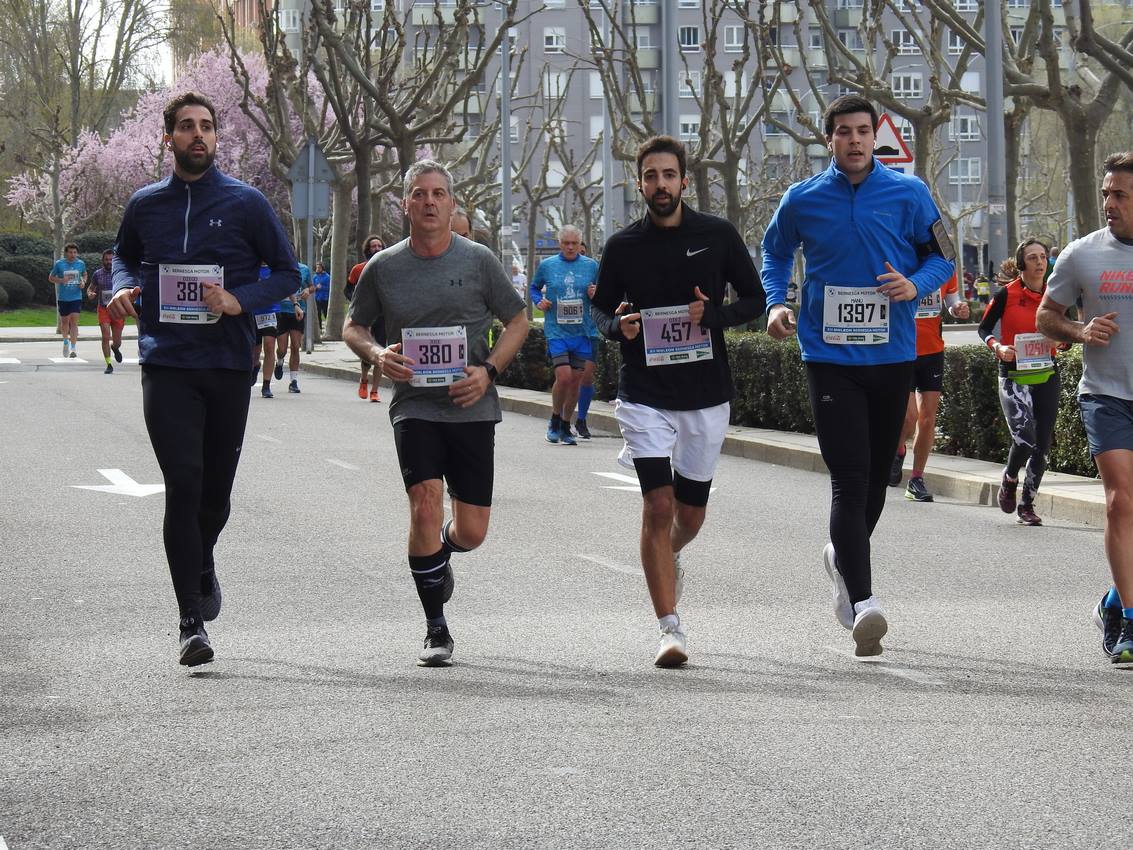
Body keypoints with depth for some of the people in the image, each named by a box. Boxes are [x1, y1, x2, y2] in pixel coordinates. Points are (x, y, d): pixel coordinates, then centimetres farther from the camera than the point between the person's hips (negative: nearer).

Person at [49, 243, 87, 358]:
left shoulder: (81, 264, 2)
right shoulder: (59, 264, -4)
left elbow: (84, 275, 20)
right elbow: (51, 278, 4)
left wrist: (83, 282, -2)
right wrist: (61, 280, -16)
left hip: (76, 298, 0)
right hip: (63, 298, 0)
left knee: (74, 322, -11)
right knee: (65, 321, 13)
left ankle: (73, 349, -14)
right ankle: (66, 341, 40)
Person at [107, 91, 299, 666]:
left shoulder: (245, 203, 1)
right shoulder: (145, 205, 7)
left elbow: (287, 272, 5)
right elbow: (124, 255, 26)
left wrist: (240, 300, -13)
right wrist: (124, 288, 3)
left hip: (228, 364, 0)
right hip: (166, 365, 0)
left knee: (216, 489, 10)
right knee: (183, 484, -12)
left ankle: (202, 563, 44)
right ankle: (192, 621, -11)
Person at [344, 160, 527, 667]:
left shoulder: (478, 261, 1)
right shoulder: (383, 269, 3)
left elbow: (517, 321, 8)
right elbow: (353, 327, 15)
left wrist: (489, 370, -8)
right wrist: (376, 354, -7)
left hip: (471, 409, 1)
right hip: (413, 405, -1)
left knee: (472, 532, 2)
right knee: (425, 504, -20)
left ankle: (440, 551, 42)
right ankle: (436, 630, -5)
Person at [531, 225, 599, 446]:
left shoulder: (591, 266, 4)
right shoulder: (547, 265, 3)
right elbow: (534, 287, 18)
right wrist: (539, 301, -1)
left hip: (581, 331, 2)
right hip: (556, 330, -2)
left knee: (575, 379, 5)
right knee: (563, 376, -15)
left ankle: (565, 427, 19)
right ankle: (555, 420, 8)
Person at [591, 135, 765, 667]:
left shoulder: (717, 236, 1)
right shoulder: (623, 246, 1)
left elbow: (755, 299, 7)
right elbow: (600, 307, 14)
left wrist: (715, 315, -13)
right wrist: (618, 326, -10)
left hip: (706, 394, 1)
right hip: (644, 395, -1)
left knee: (691, 512, 11)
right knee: (658, 505, -13)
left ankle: (668, 558, 48)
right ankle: (670, 628, -11)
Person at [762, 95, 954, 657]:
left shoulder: (908, 194, 2)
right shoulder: (802, 200, 2)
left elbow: (941, 256, 10)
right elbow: (776, 252, 21)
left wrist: (916, 285, -11)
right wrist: (776, 303, 4)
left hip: (893, 355, 2)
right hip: (830, 355, -2)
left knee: (877, 477, 15)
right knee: (850, 479, -14)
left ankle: (843, 556, 43)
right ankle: (862, 601, -20)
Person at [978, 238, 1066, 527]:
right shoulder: (1007, 294, -6)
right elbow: (984, 328, 3)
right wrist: (997, 347, -15)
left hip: (1047, 376, 4)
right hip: (1014, 376, -4)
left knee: (1042, 445, 3)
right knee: (1025, 438, -19)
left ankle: (1027, 505, 18)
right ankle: (1009, 481, 12)